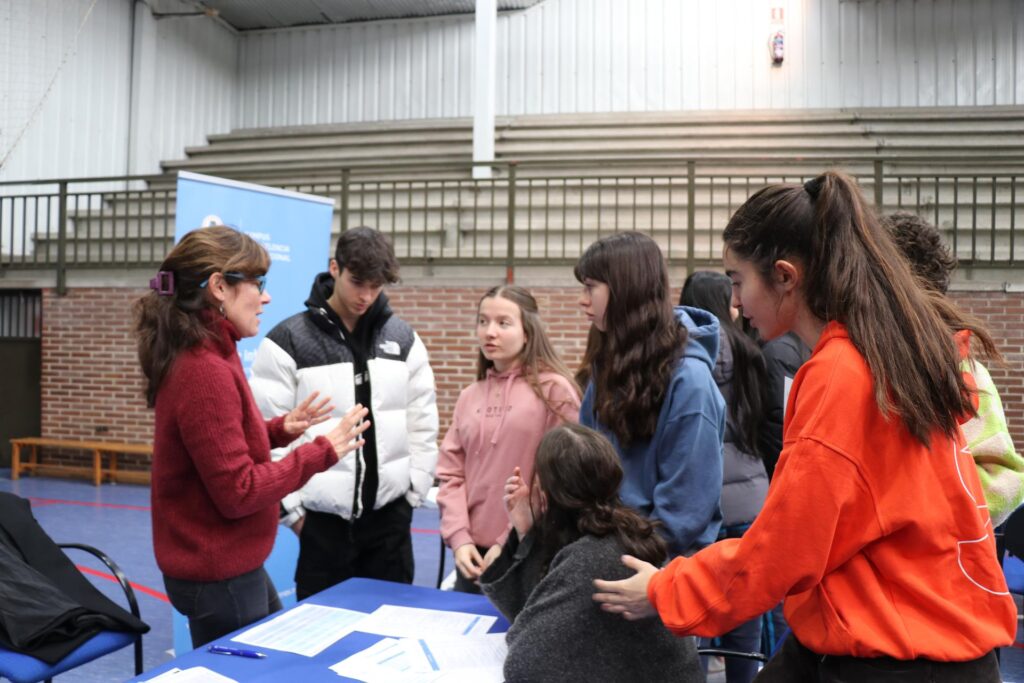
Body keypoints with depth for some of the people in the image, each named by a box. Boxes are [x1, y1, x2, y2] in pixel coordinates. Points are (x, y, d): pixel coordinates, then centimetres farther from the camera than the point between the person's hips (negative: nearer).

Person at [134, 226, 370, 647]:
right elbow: (237, 492, -24)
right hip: (218, 576, -9)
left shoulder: (205, 357, 5)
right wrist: (322, 451, -19)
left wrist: (280, 430, 3)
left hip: (225, 565, 10)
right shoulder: (205, 371, -25)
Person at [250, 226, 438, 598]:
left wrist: (415, 490, 4)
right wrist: (289, 506, -5)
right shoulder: (288, 341, -8)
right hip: (322, 516, -2)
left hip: (390, 512, 3)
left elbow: (423, 422, 7)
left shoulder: (403, 338, 3)